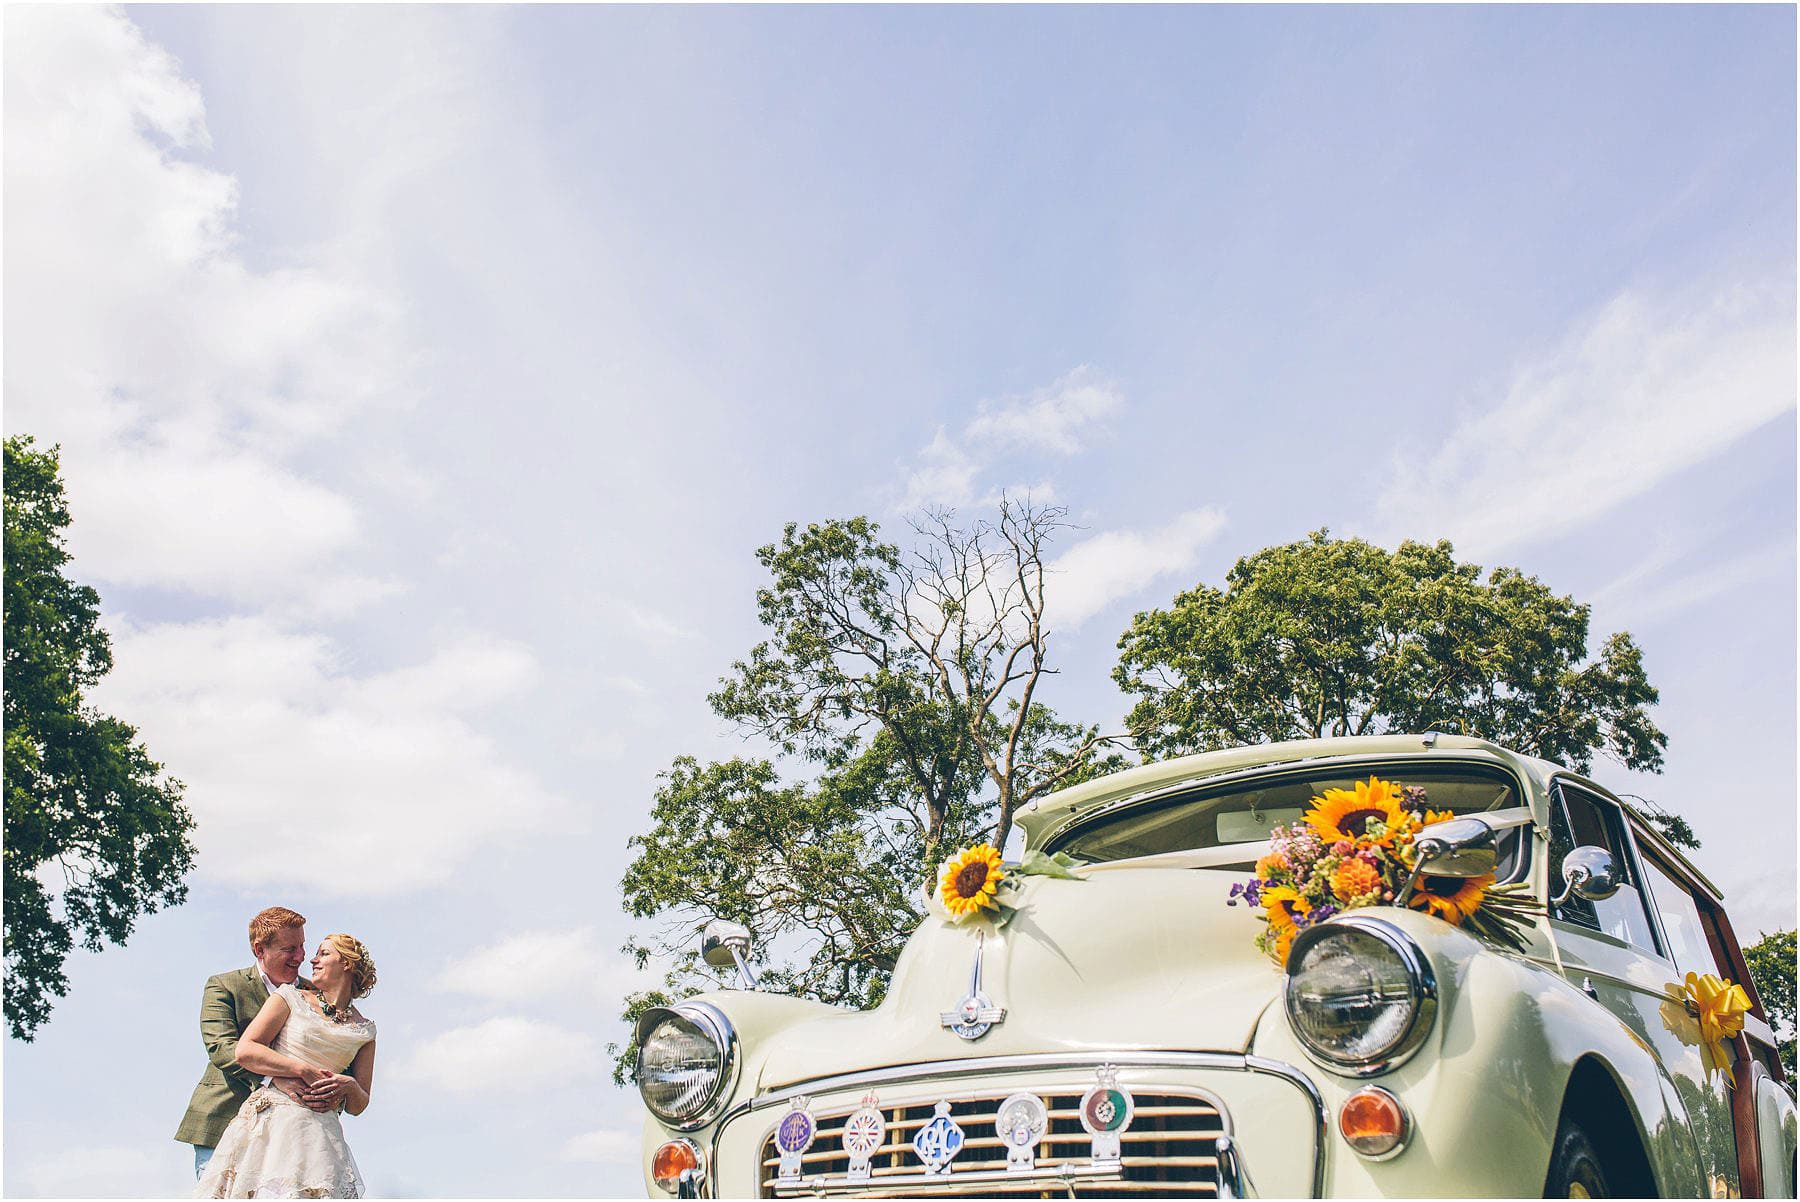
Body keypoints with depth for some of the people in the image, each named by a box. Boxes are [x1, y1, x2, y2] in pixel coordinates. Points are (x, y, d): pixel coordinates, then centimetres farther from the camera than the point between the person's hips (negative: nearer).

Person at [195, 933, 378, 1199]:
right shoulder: (291, 998, 12)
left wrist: (349, 1086, -7)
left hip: (321, 1133, 1)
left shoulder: (364, 1030, 15)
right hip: (272, 1121, -1)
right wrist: (304, 1071, -7)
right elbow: (245, 1051, 0)